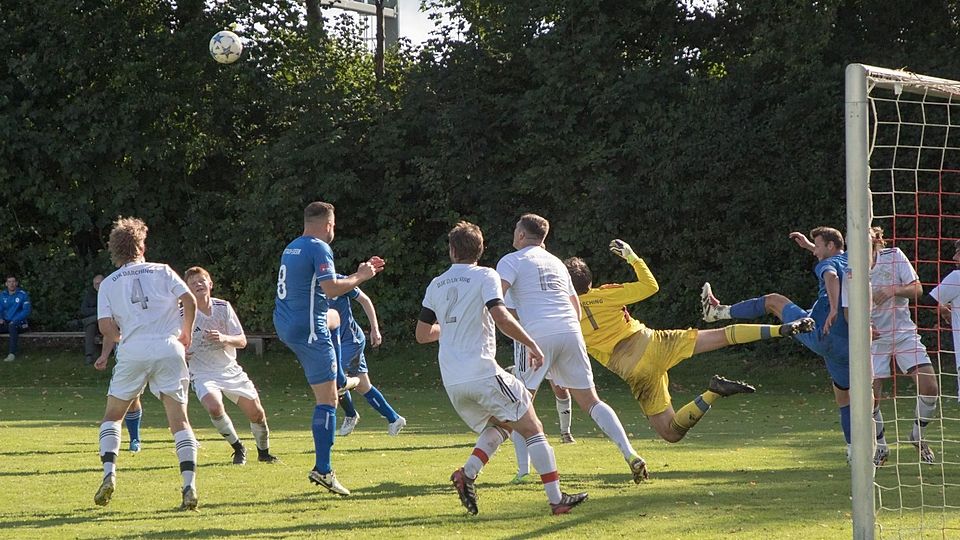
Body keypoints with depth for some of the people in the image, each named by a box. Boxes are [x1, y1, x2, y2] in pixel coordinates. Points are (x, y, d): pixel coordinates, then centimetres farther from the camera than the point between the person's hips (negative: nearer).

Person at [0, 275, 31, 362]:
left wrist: (15, 320, -20)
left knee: (12, 326, -39)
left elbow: (26, 311, -9)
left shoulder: (23, 294, -3)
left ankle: (12, 354, -45)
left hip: (19, 323, -4)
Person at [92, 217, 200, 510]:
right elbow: (189, 301, 0)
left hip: (132, 352, 0)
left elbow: (107, 327, 2)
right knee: (179, 420, 1)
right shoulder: (162, 271, 12)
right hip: (169, 350, 0)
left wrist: (107, 353, 22)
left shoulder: (108, 284, 13)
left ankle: (109, 474, -3)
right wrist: (186, 334, 15)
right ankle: (190, 486, -13)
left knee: (112, 416, 16)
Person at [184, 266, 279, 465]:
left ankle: (263, 452, 27)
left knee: (256, 413, -2)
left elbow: (242, 341, -4)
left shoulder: (223, 307, -4)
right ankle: (238, 448, -6)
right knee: (214, 407, -31)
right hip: (202, 373, -3)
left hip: (230, 370, 3)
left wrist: (224, 338, -24)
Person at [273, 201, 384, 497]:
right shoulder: (319, 248, -14)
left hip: (284, 324, 9)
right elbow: (331, 288, -24)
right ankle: (322, 469, -12)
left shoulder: (291, 248, 14)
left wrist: (358, 274, 25)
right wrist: (360, 277, -7)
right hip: (308, 328, -9)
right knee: (327, 400, -7)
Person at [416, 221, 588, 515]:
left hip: (451, 381, 6)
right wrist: (532, 344, -7)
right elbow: (501, 317, -17)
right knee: (532, 428, 3)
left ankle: (467, 473, -1)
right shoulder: (485, 276, -3)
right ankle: (556, 499, -4)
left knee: (498, 426, 25)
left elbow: (423, 334, 19)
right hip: (483, 374, -6)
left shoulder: (436, 285, 14)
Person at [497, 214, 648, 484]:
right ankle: (630, 454, -5)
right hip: (570, 331, 5)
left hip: (537, 335, -5)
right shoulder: (555, 262, 26)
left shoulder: (512, 260, 7)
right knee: (590, 401, 9)